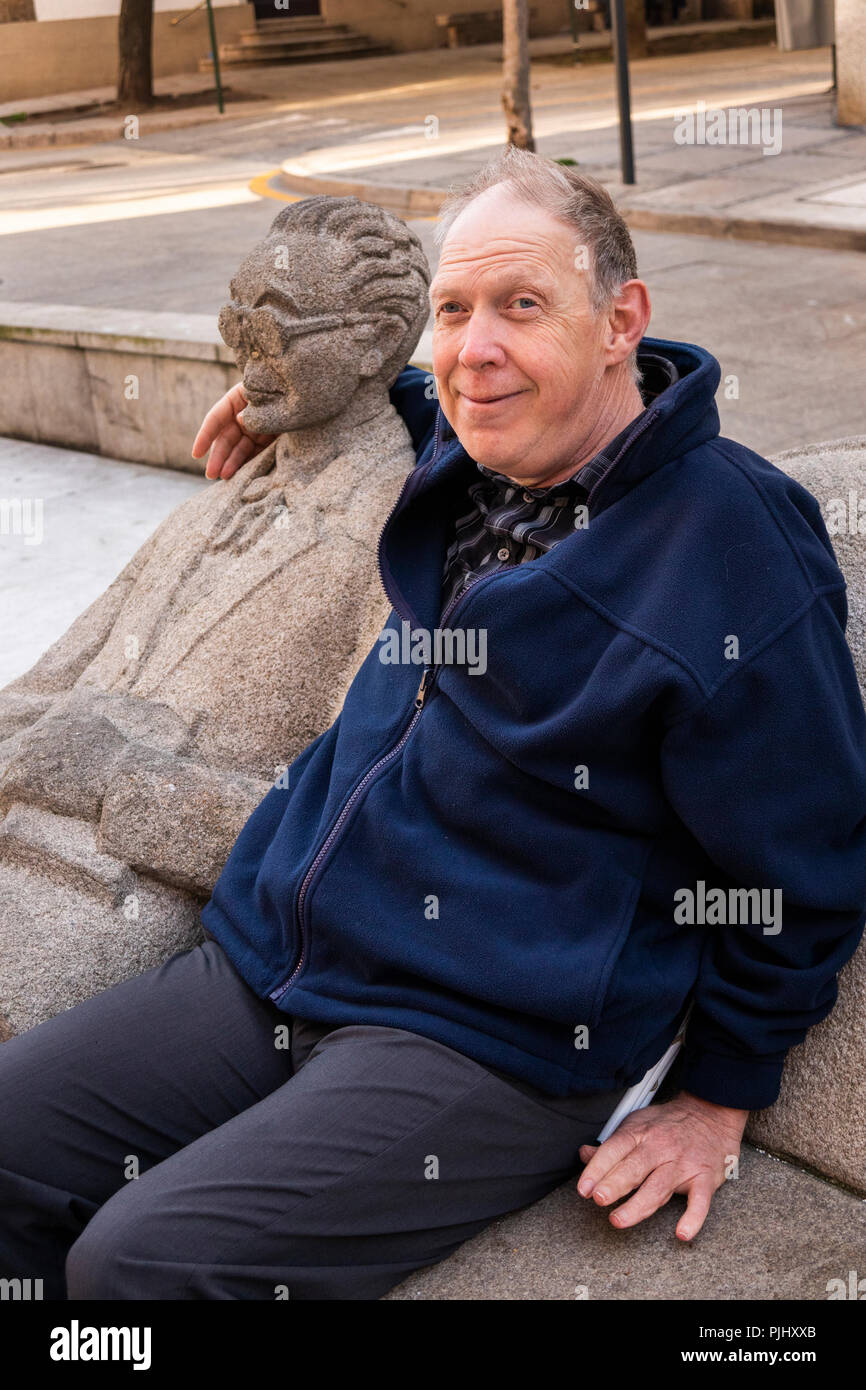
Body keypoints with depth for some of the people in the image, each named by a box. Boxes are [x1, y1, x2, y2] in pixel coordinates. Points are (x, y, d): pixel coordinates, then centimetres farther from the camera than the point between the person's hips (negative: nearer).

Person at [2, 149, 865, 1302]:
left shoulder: (739, 562, -15)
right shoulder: (463, 463, 7)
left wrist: (721, 1098, 0)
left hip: (489, 1038, -7)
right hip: (266, 964, 8)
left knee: (135, 1261, -22)